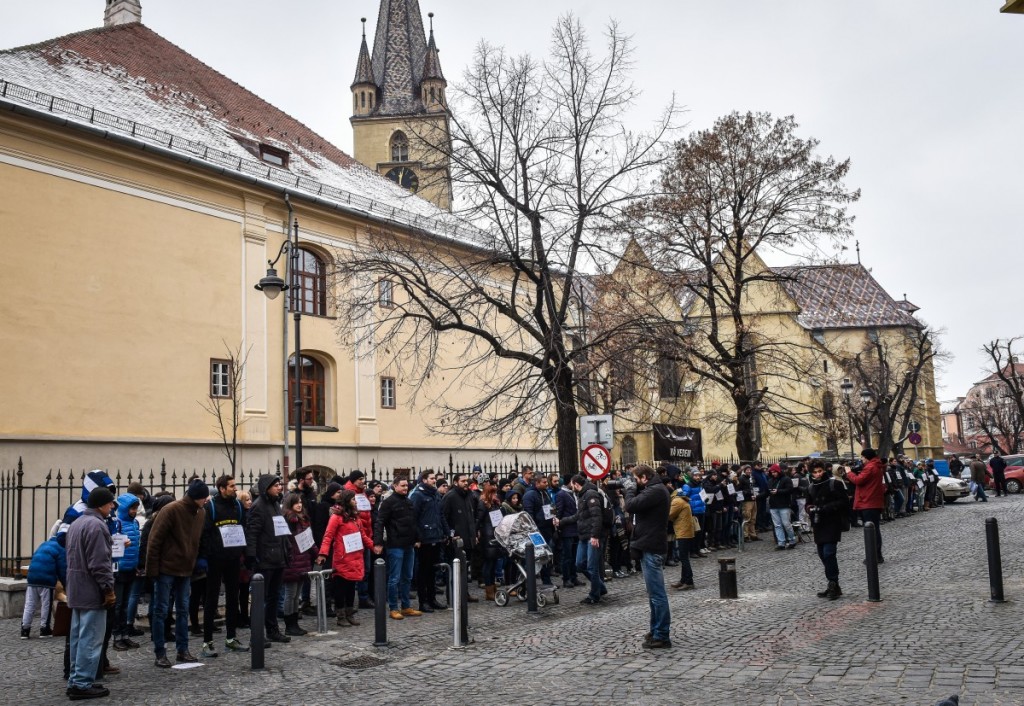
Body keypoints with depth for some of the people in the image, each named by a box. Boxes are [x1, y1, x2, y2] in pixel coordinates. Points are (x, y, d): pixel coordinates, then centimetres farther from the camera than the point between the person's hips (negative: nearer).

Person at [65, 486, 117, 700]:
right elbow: (100, 563, -22)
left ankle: (75, 680, 20)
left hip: (77, 590, 10)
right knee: (90, 639, -5)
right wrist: (108, 589, -16)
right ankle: (82, 684, -2)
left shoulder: (76, 523, 15)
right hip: (92, 592, -10)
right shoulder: (96, 525, -18)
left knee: (79, 637, 14)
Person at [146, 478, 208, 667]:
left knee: (183, 610, 10)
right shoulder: (171, 510, -16)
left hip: (186, 570, 6)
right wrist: (152, 569, -14)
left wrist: (195, 564, 7)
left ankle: (183, 650, 17)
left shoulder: (201, 513, 4)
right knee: (161, 611, 1)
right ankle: (160, 653, 7)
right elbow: (154, 541, -14)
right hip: (166, 569, -6)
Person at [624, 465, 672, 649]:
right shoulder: (655, 489, 14)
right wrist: (634, 490, 3)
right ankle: (656, 631, 27)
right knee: (654, 593, 18)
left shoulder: (655, 491, -18)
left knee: (657, 594, -5)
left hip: (652, 548, -11)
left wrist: (630, 490, -7)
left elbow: (631, 506, -24)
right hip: (651, 546, 11)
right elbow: (639, 505, 16)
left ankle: (662, 636, -1)